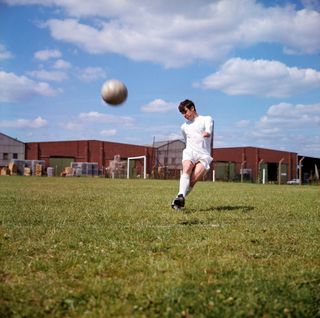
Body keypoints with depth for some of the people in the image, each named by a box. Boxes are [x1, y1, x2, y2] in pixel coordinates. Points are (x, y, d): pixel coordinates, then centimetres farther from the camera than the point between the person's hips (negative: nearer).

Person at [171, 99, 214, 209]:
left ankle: (179, 201, -12)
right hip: (189, 152, 3)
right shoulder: (184, 127, 27)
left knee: (193, 180, -22)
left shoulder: (206, 119, 11)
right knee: (186, 170, -31)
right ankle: (180, 196, -48)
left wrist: (206, 134, -34)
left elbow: (208, 132, -12)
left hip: (204, 155, -2)